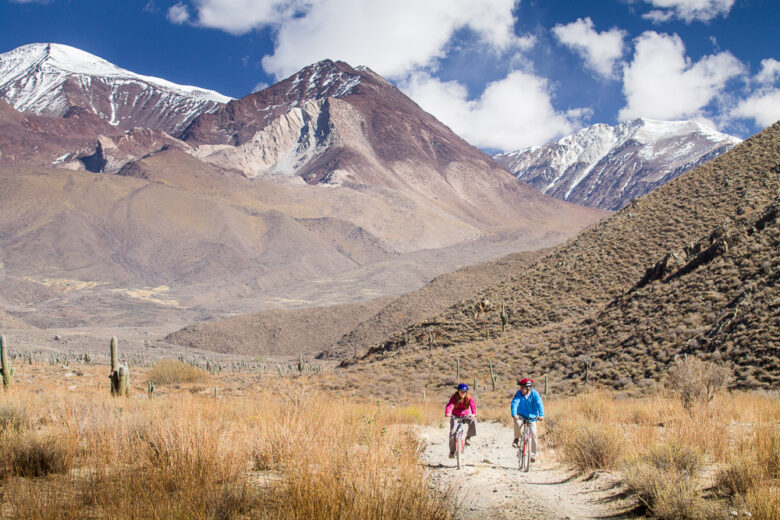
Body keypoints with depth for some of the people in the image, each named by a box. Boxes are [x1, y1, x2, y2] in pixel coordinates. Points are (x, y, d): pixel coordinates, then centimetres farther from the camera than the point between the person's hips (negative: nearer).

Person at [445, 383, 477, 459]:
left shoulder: (469, 397, -13)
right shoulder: (455, 397, -17)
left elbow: (473, 405, -28)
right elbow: (449, 405, -32)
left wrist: (474, 414, -49)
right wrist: (447, 413, -52)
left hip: (465, 415, 1)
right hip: (455, 416, -1)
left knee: (473, 421, -30)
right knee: (452, 433, -14)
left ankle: (467, 438, -14)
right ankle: (452, 451, -2)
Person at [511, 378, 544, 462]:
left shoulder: (535, 394, -13)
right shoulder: (519, 393, -12)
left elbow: (539, 405, -23)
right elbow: (514, 403, -22)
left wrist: (541, 415, -39)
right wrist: (514, 414, -39)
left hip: (532, 417, 0)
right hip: (521, 415, 0)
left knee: (533, 434, -8)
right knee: (517, 423, -33)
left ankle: (533, 453, 8)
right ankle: (517, 439, -7)